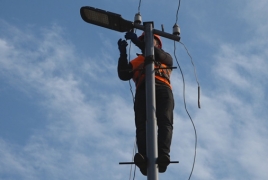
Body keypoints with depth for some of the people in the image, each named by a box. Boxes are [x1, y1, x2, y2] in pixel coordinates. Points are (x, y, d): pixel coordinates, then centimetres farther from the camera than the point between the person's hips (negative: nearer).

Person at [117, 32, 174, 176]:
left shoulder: (166, 58, 34)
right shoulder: (137, 61, 37)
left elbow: (157, 54, 9)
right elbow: (123, 75, 19)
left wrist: (137, 41, 4)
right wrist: (123, 53, 11)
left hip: (162, 88, 0)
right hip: (143, 90, 1)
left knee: (165, 122, -26)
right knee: (142, 124, -25)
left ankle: (163, 155, -46)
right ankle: (145, 158, -46)